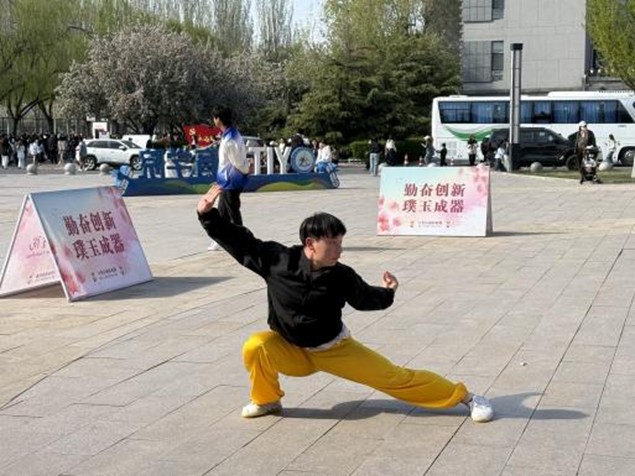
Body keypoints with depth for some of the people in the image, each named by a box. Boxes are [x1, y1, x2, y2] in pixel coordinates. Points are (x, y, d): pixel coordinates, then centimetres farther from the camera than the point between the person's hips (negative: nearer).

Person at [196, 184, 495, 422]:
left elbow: (365, 299, 0)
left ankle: (463, 396, 6)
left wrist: (386, 293, -21)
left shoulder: (342, 277, -18)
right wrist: (208, 214, -23)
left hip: (335, 349, -1)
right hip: (292, 351, 1)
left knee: (393, 377, -6)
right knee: (256, 347, -30)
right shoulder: (278, 260, -22)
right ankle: (267, 401, 0)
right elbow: (239, 242, -16)